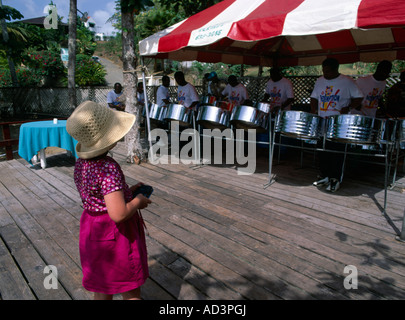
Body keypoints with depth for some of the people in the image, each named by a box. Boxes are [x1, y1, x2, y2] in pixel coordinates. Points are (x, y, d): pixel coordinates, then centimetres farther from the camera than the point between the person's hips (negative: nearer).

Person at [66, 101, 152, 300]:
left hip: (91, 230, 8)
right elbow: (118, 214, -33)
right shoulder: (108, 168, -29)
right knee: (130, 292, 14)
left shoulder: (80, 164, -3)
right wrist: (137, 201, -14)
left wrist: (128, 191, 6)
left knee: (102, 289, 26)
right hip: (115, 234, -8)